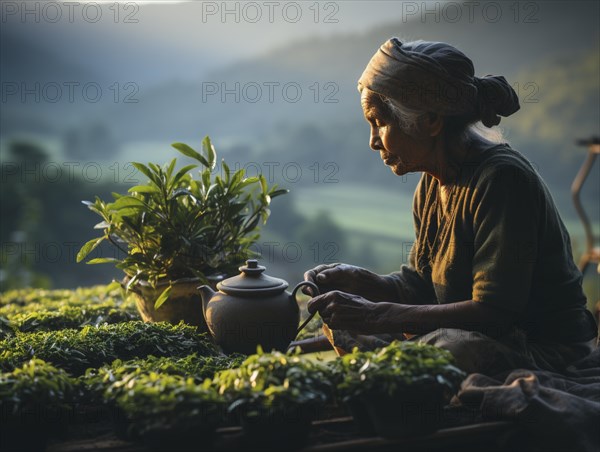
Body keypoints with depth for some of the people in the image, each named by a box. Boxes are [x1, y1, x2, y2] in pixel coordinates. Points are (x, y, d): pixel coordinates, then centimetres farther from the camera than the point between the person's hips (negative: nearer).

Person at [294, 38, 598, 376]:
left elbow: (495, 313, -29)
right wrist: (359, 281, -9)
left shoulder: (502, 180, -24)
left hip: (543, 349, -8)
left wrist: (376, 316, -28)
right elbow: (420, 285, 11)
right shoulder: (434, 182, 5)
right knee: (345, 318, 7)